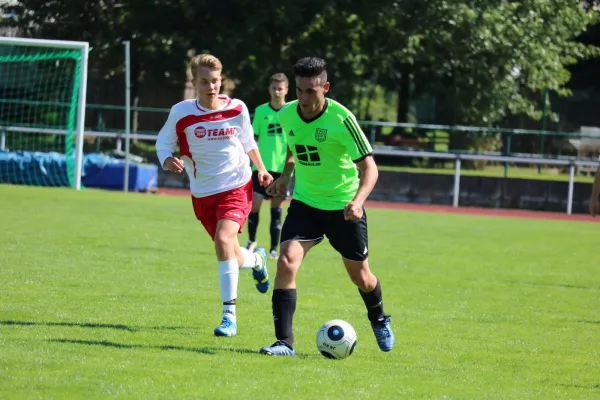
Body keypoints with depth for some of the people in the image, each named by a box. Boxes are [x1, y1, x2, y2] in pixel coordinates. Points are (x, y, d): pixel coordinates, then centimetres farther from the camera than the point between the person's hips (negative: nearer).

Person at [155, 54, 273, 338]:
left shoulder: (237, 109, -5)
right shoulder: (181, 112, -8)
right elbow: (163, 142, 2)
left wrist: (261, 169, 8)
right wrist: (168, 160, -19)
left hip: (237, 187, -2)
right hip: (203, 194, 2)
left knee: (224, 240, -26)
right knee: (231, 256, 10)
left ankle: (229, 315, -21)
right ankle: (256, 259, 52)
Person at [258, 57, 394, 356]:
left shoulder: (341, 119, -21)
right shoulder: (286, 115, -7)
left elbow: (369, 167, -20)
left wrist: (358, 200, -35)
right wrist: (285, 176, 7)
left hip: (343, 207, -3)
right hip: (305, 203, 3)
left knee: (361, 277, 12)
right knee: (286, 263, -19)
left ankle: (379, 320, 45)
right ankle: (284, 342, -15)